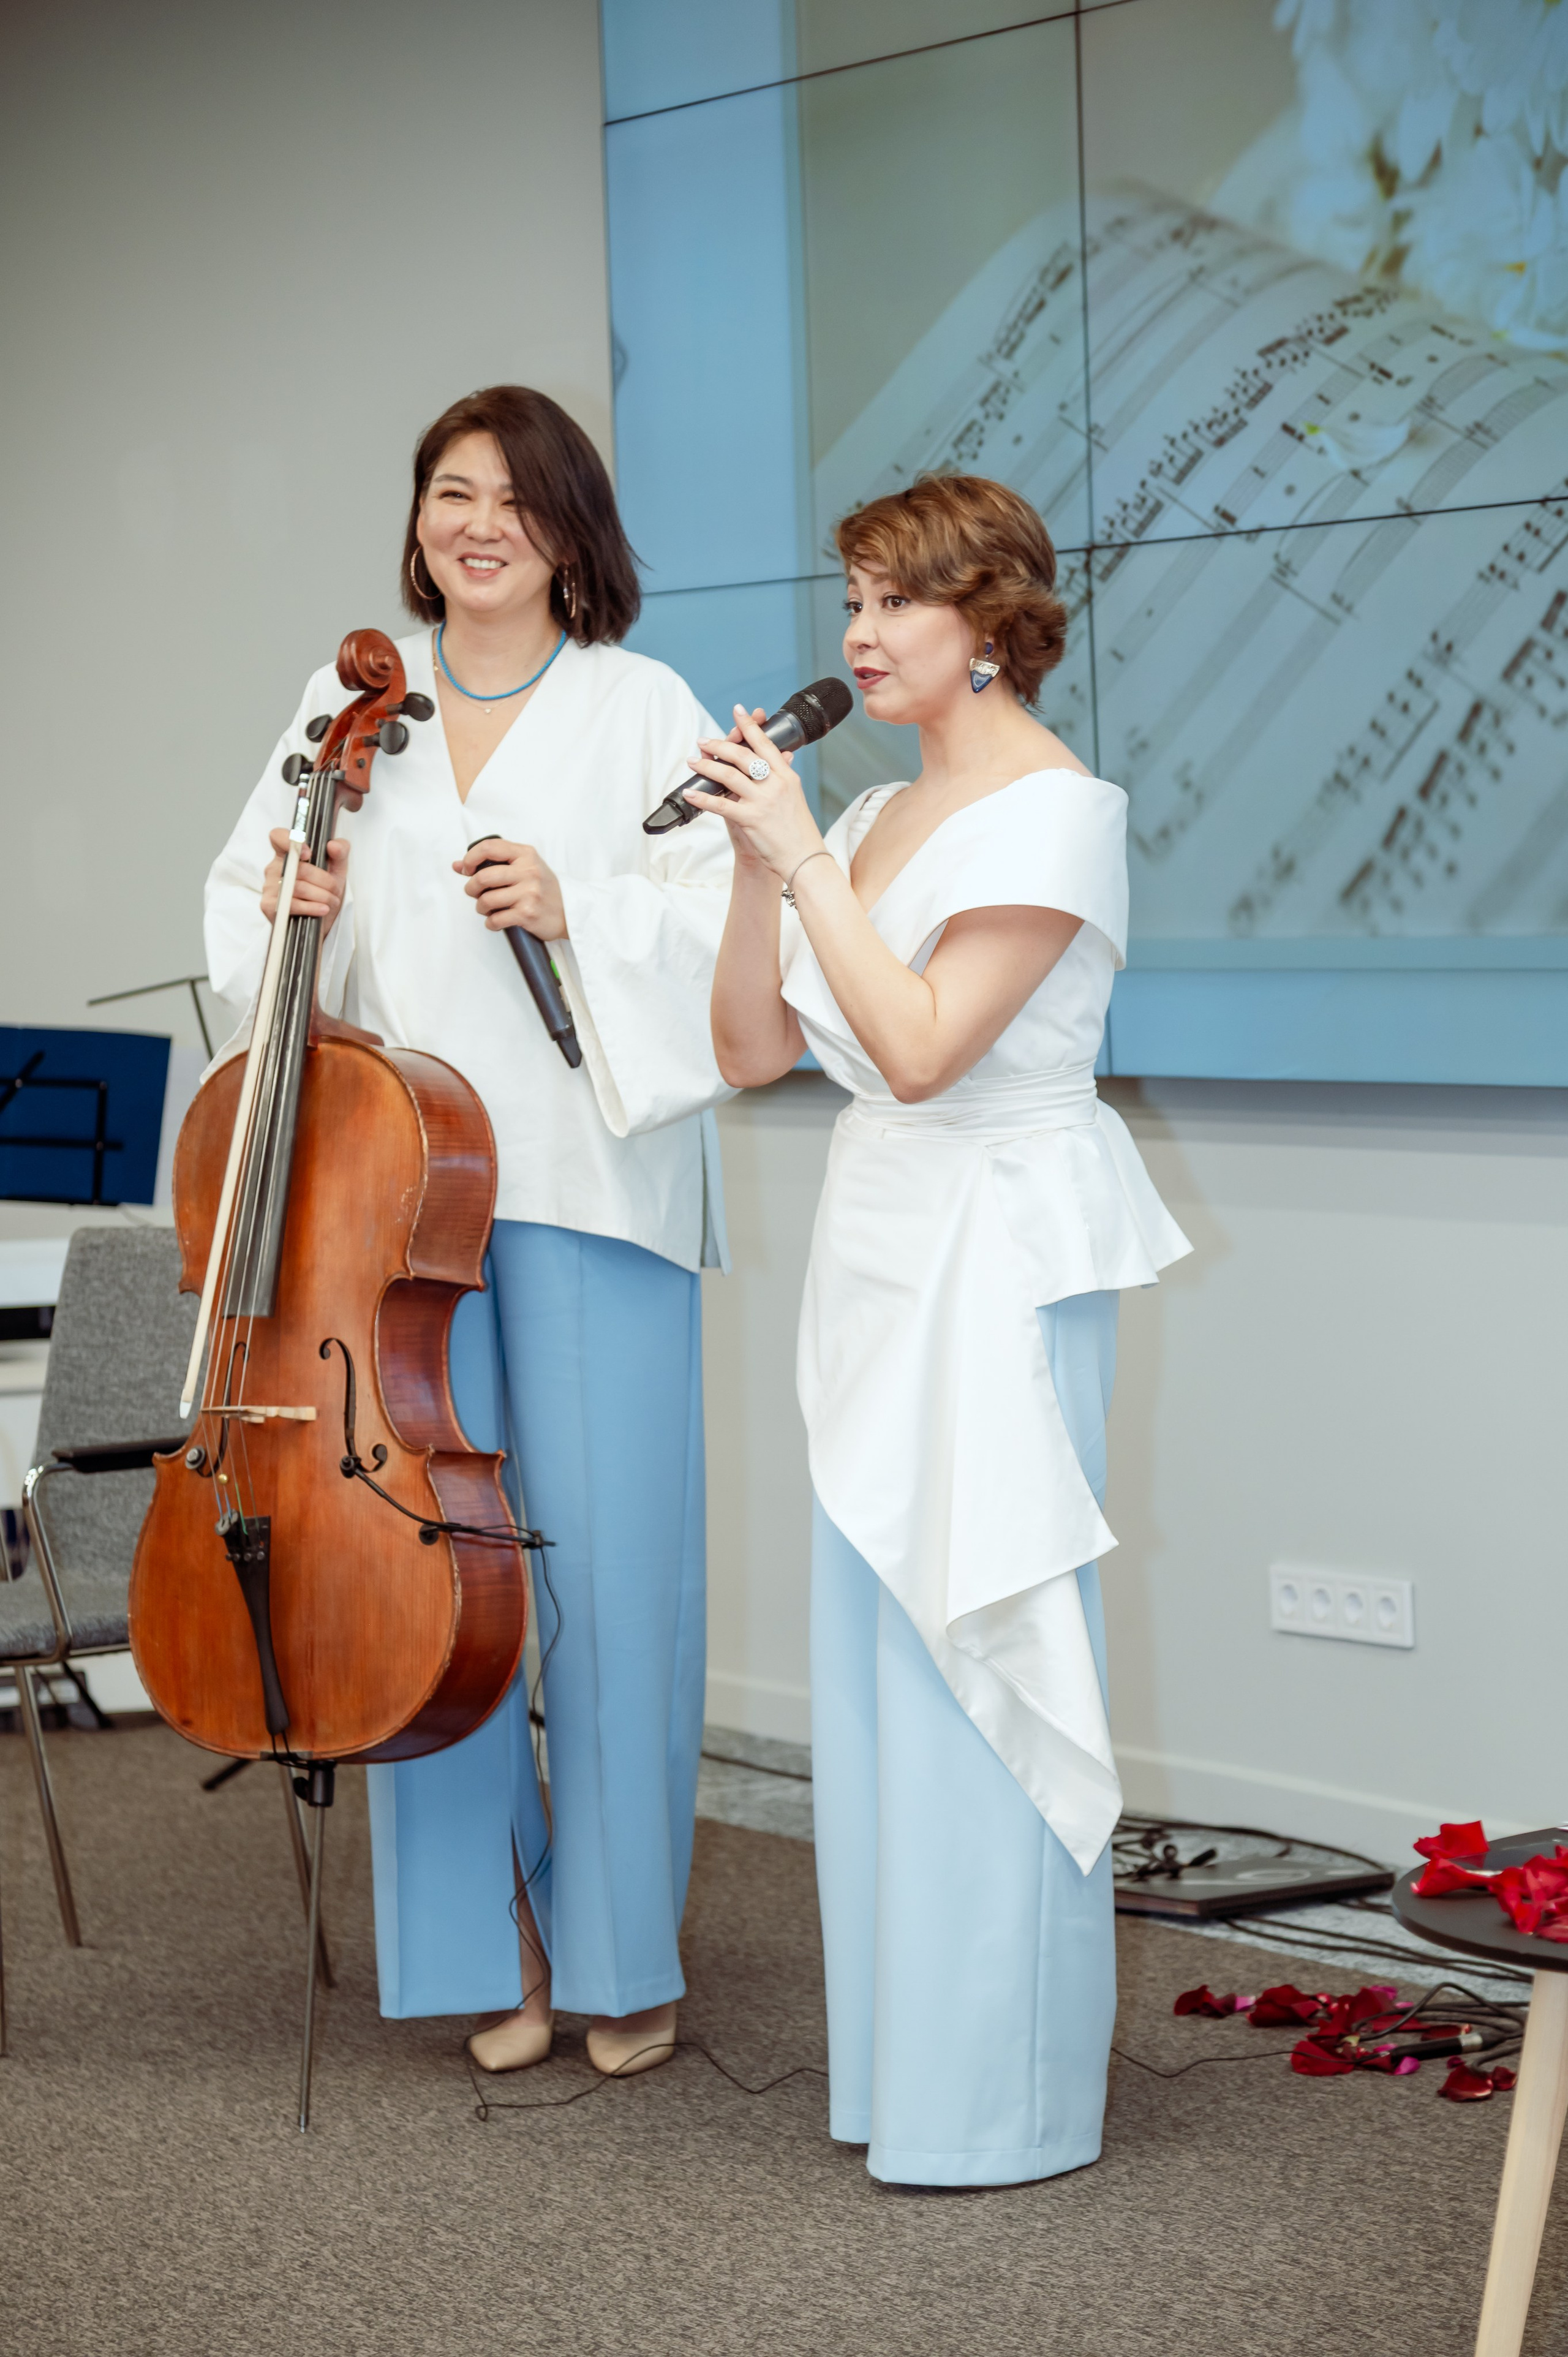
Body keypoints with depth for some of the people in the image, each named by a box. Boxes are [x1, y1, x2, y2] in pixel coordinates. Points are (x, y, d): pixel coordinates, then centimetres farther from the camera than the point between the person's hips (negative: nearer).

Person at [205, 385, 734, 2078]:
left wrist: (578, 909, -18)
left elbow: (730, 915, -3)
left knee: (611, 1566, -2)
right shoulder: (352, 700, 14)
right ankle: (486, 1938, 17)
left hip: (586, 1185, -3)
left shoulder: (642, 708, 5)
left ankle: (622, 1950, 12)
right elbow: (250, 893, 18)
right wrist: (285, 905, -4)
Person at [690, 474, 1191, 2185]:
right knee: (877, 1654, 11)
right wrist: (757, 865, -2)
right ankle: (901, 2057, 22)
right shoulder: (880, 814, 15)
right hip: (880, 1252, 8)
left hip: (998, 1258, -8)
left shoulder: (1055, 812, -10)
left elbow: (921, 1049, -20)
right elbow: (754, 1048, 10)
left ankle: (1008, 2101, 4)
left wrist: (807, 861, -17)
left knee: (978, 1653, -6)